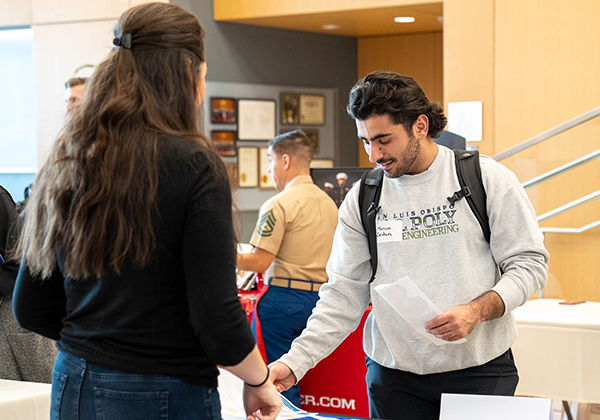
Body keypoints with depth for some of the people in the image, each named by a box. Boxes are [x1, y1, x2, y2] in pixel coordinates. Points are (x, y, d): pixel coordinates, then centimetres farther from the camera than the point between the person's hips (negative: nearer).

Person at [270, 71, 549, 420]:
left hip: (480, 368, -2)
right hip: (394, 374, 2)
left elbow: (529, 263, -2)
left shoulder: (488, 179, -3)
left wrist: (476, 311, -19)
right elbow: (344, 294, 2)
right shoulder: (362, 199, 3)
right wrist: (294, 364, -9)